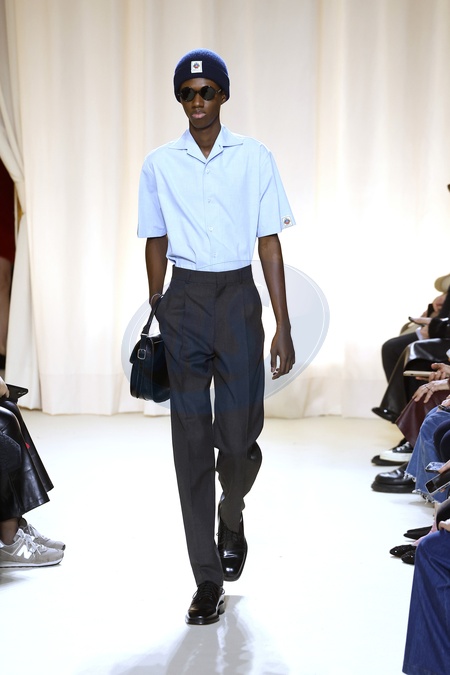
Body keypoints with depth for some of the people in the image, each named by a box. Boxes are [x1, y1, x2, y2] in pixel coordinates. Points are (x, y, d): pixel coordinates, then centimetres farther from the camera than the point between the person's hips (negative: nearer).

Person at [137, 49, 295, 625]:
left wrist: (283, 328, -4)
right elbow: (156, 244, 12)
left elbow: (269, 243, 1)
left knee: (240, 437, -3)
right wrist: (155, 318, 12)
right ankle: (207, 579, 11)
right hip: (183, 300, 1)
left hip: (238, 297, -1)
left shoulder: (255, 158, 2)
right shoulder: (159, 164, 7)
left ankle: (231, 516, 34)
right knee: (191, 442, 1)